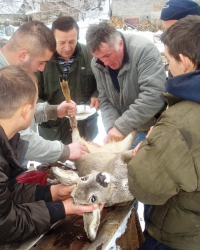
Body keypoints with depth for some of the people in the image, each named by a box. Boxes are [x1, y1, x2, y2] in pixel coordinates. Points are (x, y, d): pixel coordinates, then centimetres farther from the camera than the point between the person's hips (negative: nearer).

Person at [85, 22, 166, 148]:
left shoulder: (144, 49, -23)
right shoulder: (97, 64, -3)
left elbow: (154, 96, -30)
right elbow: (105, 101, 1)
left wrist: (121, 126, -27)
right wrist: (112, 128, -17)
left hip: (153, 128, -5)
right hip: (126, 130, 5)